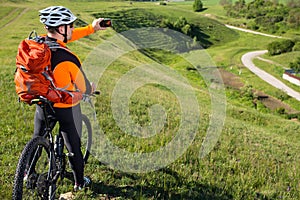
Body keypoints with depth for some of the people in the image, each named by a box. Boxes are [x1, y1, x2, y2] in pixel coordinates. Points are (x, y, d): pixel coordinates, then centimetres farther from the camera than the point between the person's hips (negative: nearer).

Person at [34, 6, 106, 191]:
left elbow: (64, 38, 5)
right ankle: (80, 182, 35)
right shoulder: (69, 59, -31)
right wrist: (92, 89, 5)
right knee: (74, 147, 16)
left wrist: (91, 28, 9)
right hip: (67, 108, -5)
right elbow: (85, 89, -19)